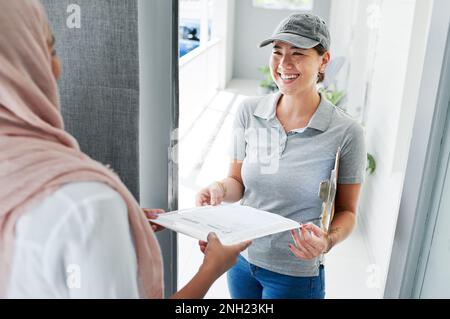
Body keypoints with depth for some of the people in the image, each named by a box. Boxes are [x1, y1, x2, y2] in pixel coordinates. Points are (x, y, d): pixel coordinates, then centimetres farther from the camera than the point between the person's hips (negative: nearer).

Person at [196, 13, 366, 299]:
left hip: (296, 274, -3)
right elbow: (237, 181, 2)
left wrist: (328, 240, -25)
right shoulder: (249, 112, -9)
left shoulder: (346, 133, -17)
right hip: (241, 257, 3)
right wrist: (220, 189, -19)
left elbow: (347, 211, -6)